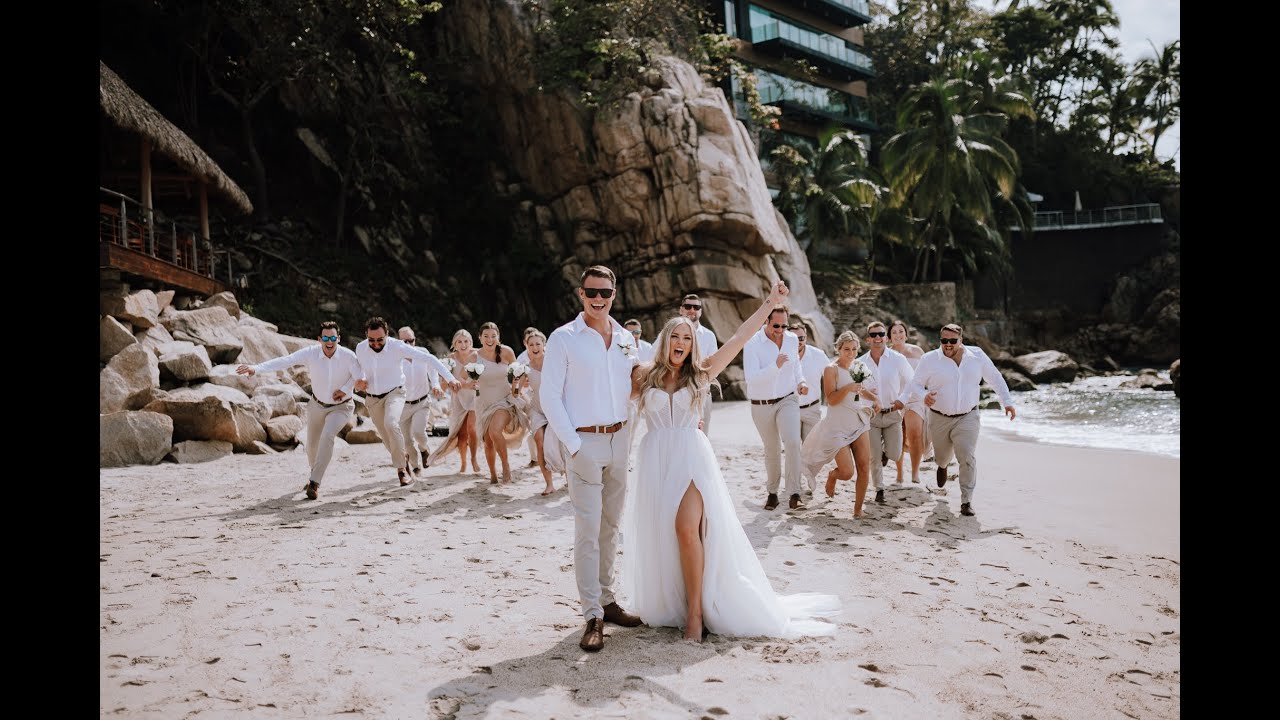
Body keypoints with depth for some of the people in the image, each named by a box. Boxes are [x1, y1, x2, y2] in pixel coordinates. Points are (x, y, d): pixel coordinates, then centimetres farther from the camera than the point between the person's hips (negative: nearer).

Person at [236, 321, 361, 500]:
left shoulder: (348, 356, -24)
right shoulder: (311, 353, -21)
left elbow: (360, 378, -11)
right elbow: (284, 361, -30)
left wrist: (345, 390, -22)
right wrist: (255, 368, -40)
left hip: (341, 407, -3)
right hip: (318, 405, 3)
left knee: (327, 437, -28)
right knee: (311, 444, 17)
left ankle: (314, 483, -21)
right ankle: (315, 473, 51)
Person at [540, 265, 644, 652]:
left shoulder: (626, 339, 9)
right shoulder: (563, 338, -5)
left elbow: (640, 385, 19)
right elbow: (549, 397, -8)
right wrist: (573, 447, -14)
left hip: (619, 438, 5)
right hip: (584, 442, -5)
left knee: (610, 526, 12)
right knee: (588, 530, -6)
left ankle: (607, 600, 24)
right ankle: (593, 617, 1)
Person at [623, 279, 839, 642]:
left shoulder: (700, 373, 6)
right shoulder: (644, 375, 6)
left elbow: (739, 338, 3)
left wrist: (769, 303, 2)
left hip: (692, 456, -2)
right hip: (656, 460, 2)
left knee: (687, 529, -16)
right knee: (658, 534, 4)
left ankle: (696, 612, -7)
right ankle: (668, 604, 21)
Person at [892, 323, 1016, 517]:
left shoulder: (977, 356, -2)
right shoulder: (930, 359, -8)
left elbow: (995, 378, 9)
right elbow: (915, 383, -5)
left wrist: (1007, 402, 6)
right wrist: (924, 396, -26)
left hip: (967, 418, 0)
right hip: (939, 419, 1)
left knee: (968, 458, -16)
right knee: (942, 456, 18)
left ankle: (966, 501, -6)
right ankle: (943, 465, 57)